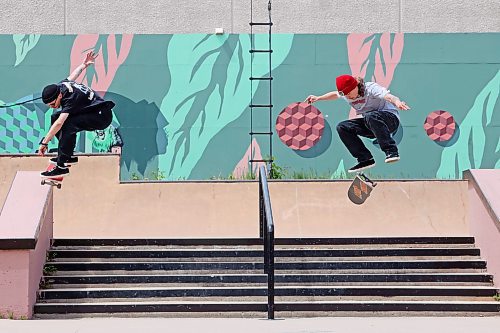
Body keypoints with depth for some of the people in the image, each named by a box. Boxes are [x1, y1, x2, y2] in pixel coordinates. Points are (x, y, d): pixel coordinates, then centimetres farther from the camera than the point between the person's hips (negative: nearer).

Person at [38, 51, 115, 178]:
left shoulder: (70, 98, -32)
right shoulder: (61, 86, -6)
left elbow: (59, 124, -40)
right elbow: (73, 76, 16)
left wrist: (44, 143, -41)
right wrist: (84, 65, 34)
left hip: (103, 116, -11)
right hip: (90, 112, 11)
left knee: (68, 125, -32)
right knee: (55, 117, 9)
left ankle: (62, 166, -28)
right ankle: (69, 156, 9)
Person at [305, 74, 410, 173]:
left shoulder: (370, 88, -21)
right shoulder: (345, 94, 2)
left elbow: (387, 96, -40)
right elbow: (335, 94, 28)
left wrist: (397, 102, -62)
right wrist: (318, 98, 20)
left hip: (391, 118, -8)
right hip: (369, 124, 8)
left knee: (370, 116, -39)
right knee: (342, 127, -7)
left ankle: (391, 152, -39)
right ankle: (365, 159, -8)